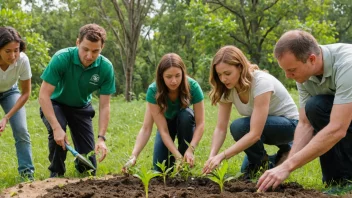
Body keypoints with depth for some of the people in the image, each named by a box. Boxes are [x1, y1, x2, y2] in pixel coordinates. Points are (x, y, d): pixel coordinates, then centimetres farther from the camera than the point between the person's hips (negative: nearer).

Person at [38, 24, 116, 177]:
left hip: (81, 107, 2)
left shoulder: (106, 67, -24)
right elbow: (44, 95, -31)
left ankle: (79, 163, 33)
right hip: (55, 104, -2)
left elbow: (104, 106, -18)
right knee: (57, 129, -36)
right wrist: (56, 128, -40)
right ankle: (56, 172, -11)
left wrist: (101, 138, -29)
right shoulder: (61, 58, -32)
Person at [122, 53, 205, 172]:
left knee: (186, 115, -36)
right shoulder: (153, 90, -33)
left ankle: (186, 163, -18)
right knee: (160, 168, -16)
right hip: (166, 122, 0)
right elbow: (146, 128, -35)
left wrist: (191, 149, -44)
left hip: (185, 122, 0)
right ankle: (180, 157, 19)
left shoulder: (193, 86, -34)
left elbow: (200, 123, -30)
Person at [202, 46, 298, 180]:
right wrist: (212, 156, -32)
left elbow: (255, 133, -38)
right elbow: (221, 128, -14)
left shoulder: (261, 82, -32)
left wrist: (221, 156, -43)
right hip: (263, 127, 7)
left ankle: (262, 162, -6)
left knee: (239, 127, -30)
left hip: (288, 124, -7)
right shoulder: (227, 89, -11)